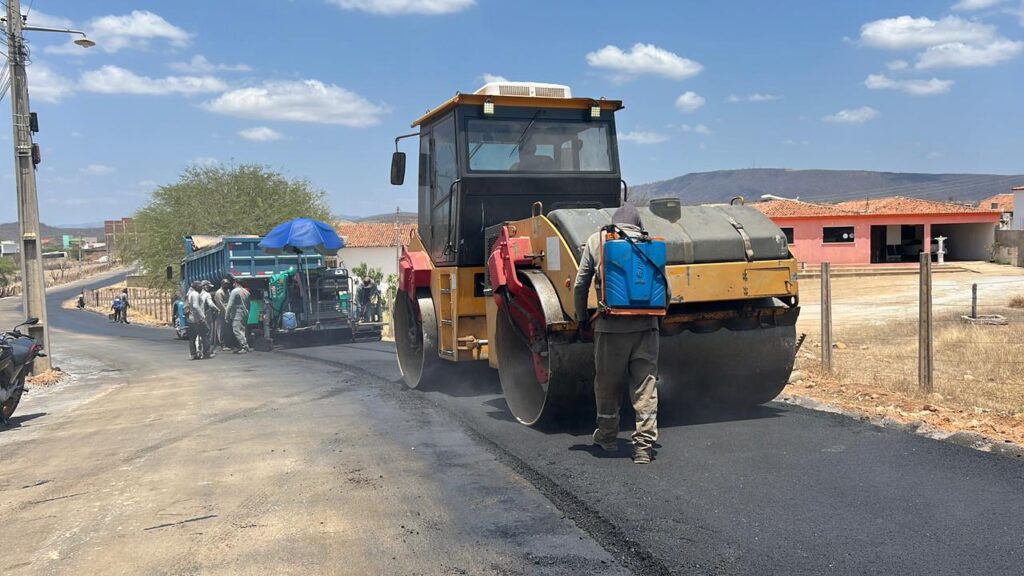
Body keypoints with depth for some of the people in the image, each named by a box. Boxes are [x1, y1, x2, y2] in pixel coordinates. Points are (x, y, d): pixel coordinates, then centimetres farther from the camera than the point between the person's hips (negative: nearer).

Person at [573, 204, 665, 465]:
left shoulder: (596, 241, 6)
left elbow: (580, 285, 4)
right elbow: (665, 289, 5)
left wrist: (582, 318, 17)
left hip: (610, 326, 0)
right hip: (645, 325, 1)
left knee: (608, 384, 15)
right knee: (645, 386, 4)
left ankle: (606, 436, 30)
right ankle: (644, 445, 3)